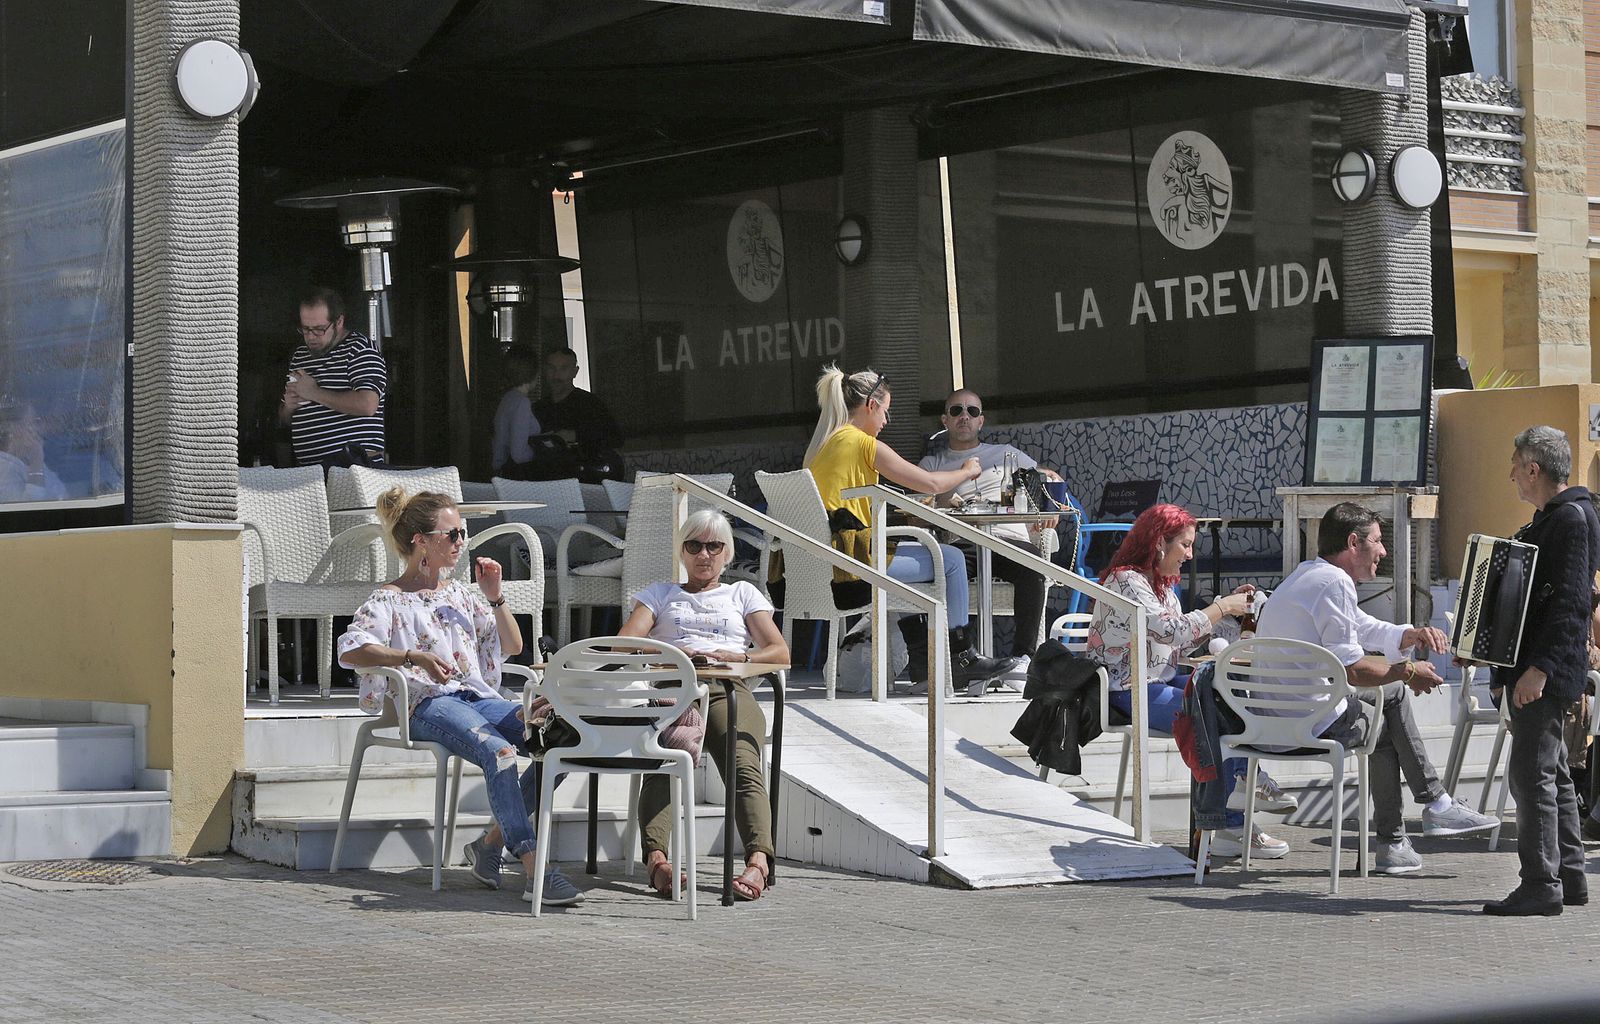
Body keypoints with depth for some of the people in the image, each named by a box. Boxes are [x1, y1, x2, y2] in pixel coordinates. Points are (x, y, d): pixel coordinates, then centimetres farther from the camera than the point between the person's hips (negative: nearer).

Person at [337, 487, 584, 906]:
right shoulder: (389, 600, 7)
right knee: (498, 750, -37)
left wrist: (494, 597, 14)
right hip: (429, 705, -6)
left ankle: (492, 841, -13)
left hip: (479, 698, 6)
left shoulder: (459, 593, 26)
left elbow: (512, 646, 30)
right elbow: (349, 650, -11)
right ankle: (534, 870, -44)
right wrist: (415, 657, -23)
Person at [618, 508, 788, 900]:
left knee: (744, 767, -33)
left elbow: (780, 652, 17)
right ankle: (656, 858, -53)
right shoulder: (660, 593, 32)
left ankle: (758, 861, -52)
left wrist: (737, 656, -5)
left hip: (728, 691, 0)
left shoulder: (742, 593, 32)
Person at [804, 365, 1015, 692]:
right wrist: (967, 471, 14)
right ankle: (960, 658, 12)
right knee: (951, 559, 4)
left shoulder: (820, 444, 17)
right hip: (853, 557, -9)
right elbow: (930, 483, -7)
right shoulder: (863, 443, -9)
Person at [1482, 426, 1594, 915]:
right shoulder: (1551, 518, 18)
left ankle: (1541, 885, -9)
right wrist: (1508, 668, 22)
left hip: (1546, 673, -11)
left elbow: (1572, 600, -21)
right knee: (1551, 773, 14)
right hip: (1533, 668, 11)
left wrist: (1540, 667, -25)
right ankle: (1569, 878, 20)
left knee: (1531, 773, -11)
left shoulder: (1573, 517, -14)